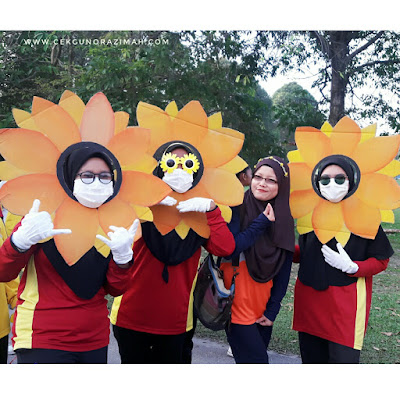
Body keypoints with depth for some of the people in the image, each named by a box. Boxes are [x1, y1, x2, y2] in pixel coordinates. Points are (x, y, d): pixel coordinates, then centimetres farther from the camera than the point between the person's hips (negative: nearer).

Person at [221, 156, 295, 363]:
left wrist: (272, 310, 2)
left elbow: (283, 271, 5)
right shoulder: (237, 208, -8)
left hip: (263, 305, 4)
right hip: (237, 302, -4)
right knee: (256, 360, -5)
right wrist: (261, 222, -19)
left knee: (258, 356, 13)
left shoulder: (284, 219, 3)